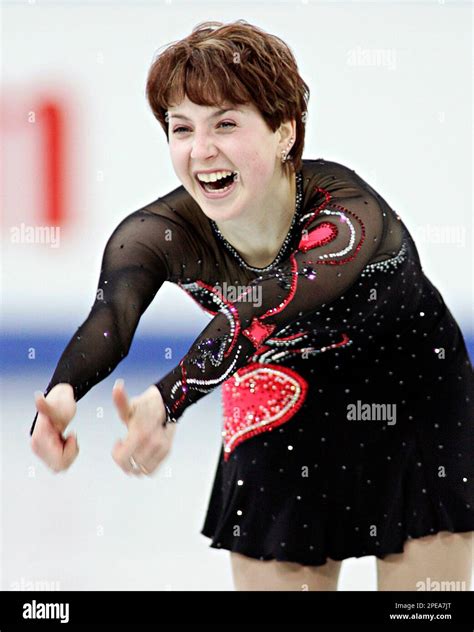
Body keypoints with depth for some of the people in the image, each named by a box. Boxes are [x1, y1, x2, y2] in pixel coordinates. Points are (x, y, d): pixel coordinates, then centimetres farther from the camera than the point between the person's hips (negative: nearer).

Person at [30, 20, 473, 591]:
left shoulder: (350, 215, -34)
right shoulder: (159, 232, -23)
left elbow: (264, 312, -51)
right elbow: (111, 314, -43)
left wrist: (167, 401, -67)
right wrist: (63, 393, -66)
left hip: (415, 397, -3)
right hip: (286, 408, 3)